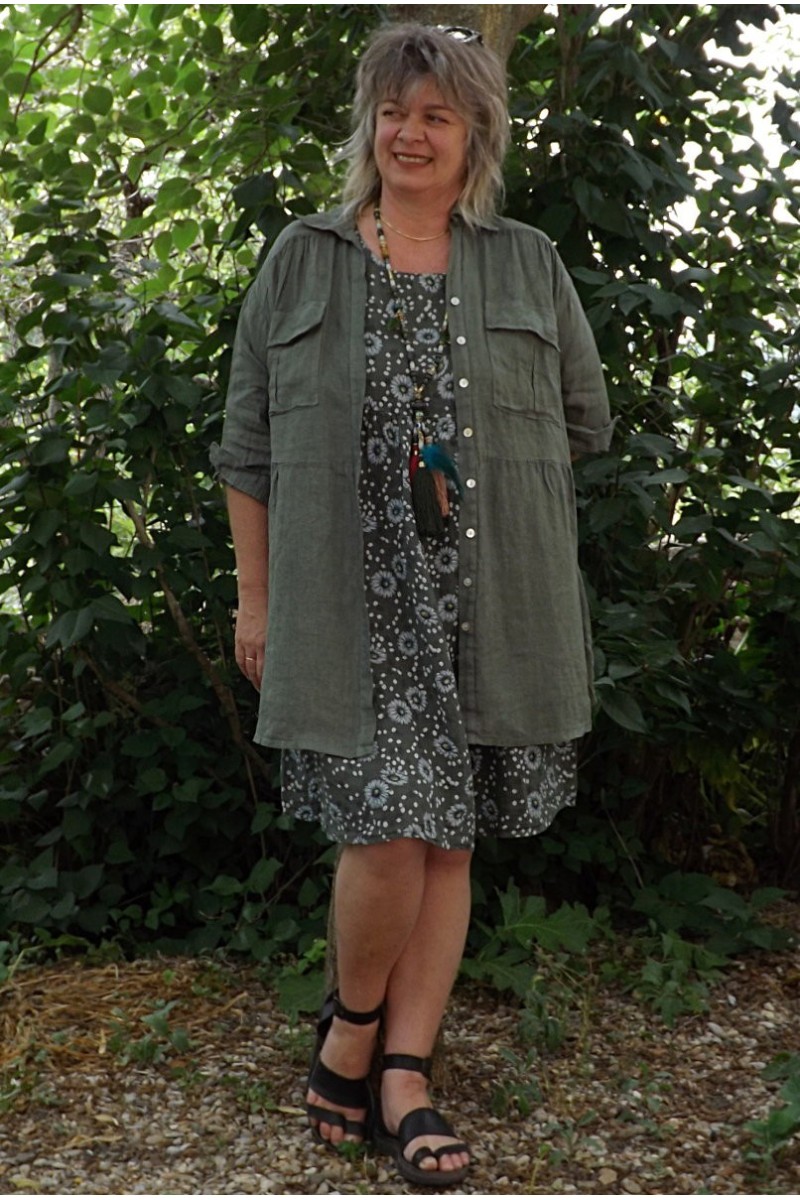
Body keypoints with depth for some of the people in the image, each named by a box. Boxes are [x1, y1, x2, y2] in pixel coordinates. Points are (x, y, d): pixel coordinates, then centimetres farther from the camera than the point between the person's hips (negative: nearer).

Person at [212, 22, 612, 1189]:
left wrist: (480, 469, 7)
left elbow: (585, 419, 17)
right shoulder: (300, 260, 7)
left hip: (487, 604, 2)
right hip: (351, 602, -2)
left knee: (448, 840, 5)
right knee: (387, 835, -10)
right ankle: (351, 1022, 19)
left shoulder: (530, 265, 10)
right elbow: (250, 445, 7)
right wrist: (253, 595, 4)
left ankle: (405, 1074, 17)